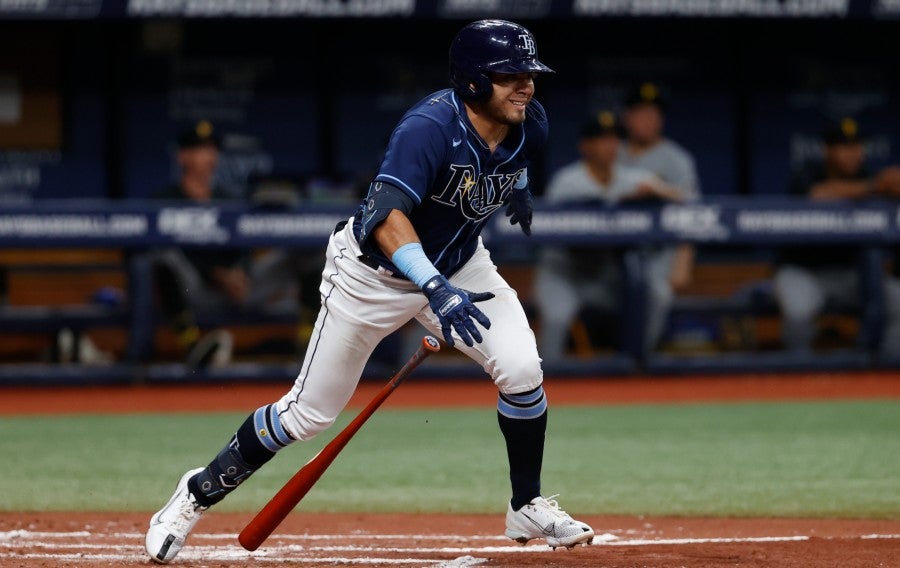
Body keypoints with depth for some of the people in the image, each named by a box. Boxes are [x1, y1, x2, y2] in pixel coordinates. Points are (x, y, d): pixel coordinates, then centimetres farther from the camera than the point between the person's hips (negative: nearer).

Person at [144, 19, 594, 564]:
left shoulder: (530, 125, -13)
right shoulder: (430, 127, -34)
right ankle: (199, 494, 20)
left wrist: (517, 186, 23)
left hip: (458, 263, 5)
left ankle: (529, 509, 4)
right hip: (376, 268, -5)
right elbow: (387, 216, -46)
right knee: (310, 412, 0)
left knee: (522, 370, -16)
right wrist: (435, 289, -57)